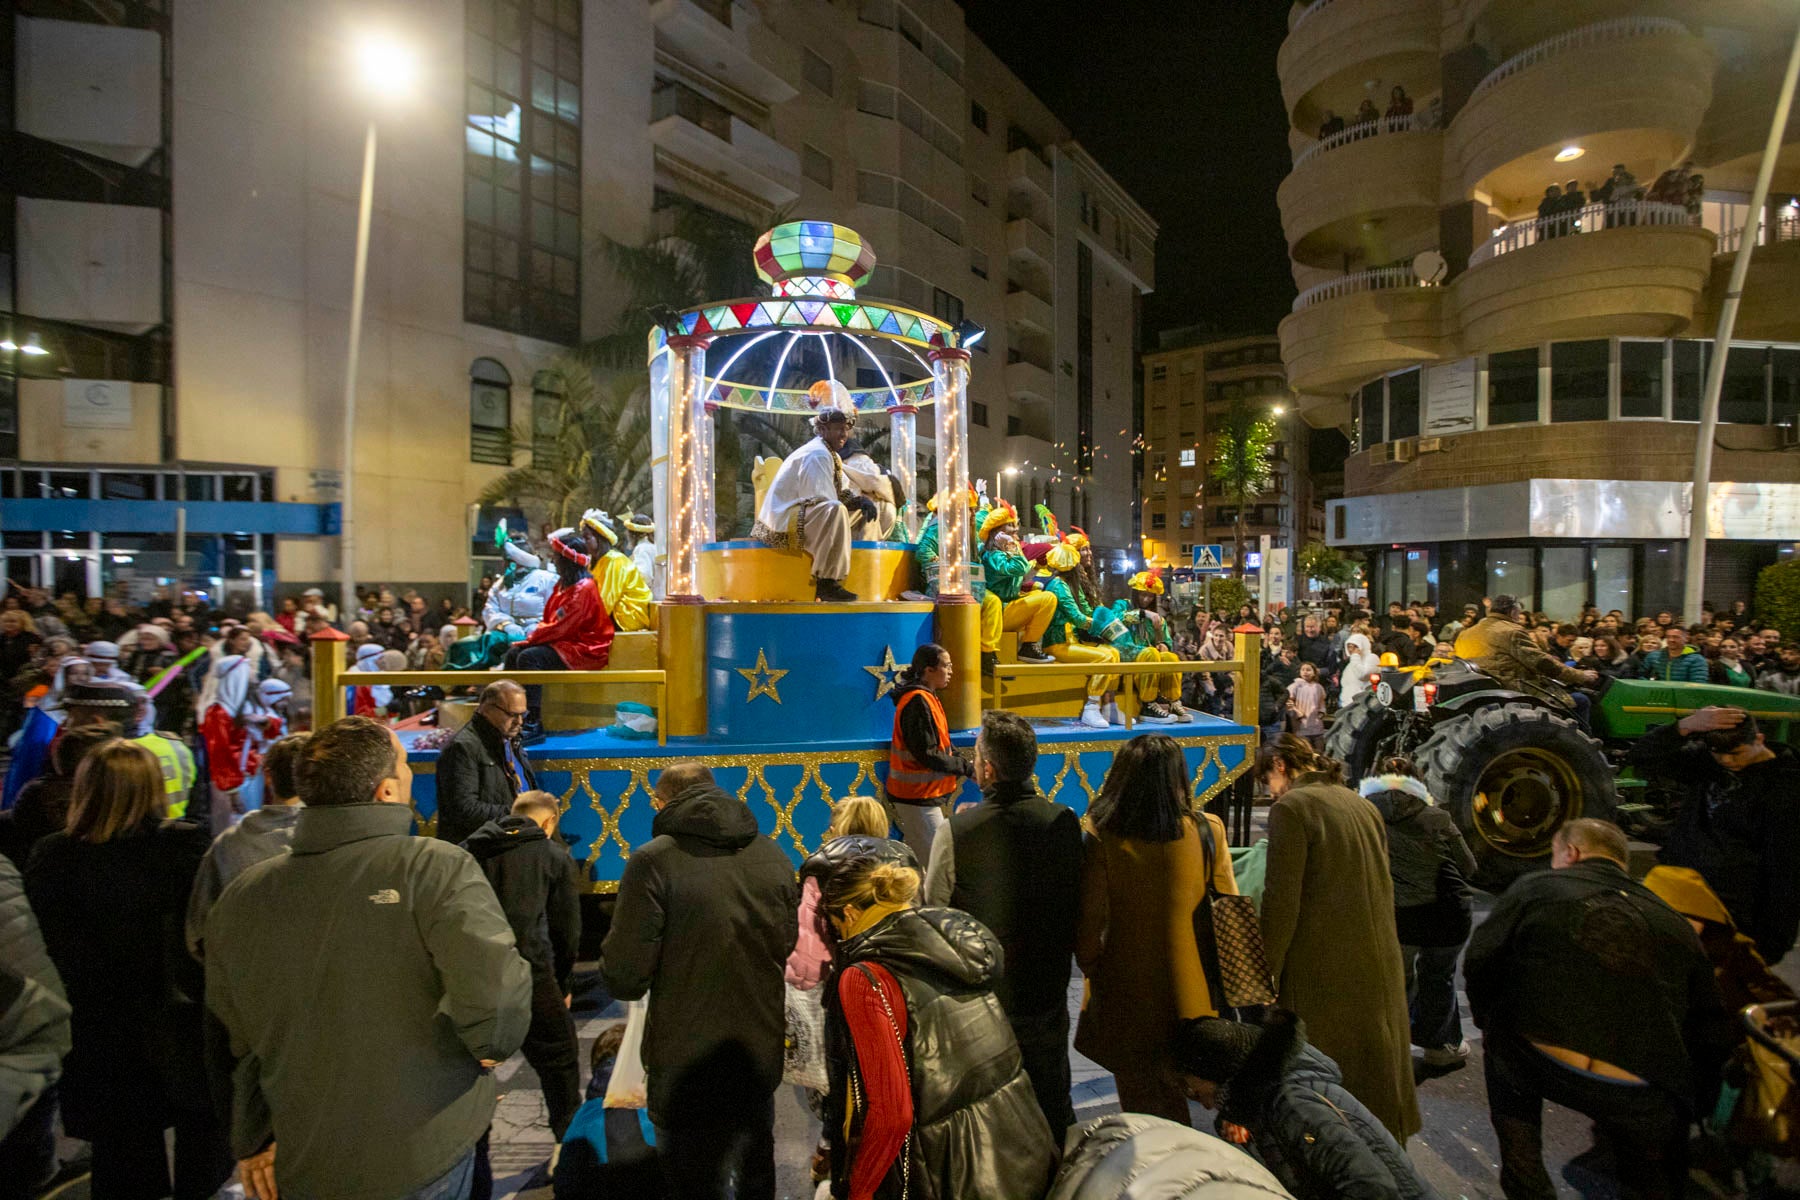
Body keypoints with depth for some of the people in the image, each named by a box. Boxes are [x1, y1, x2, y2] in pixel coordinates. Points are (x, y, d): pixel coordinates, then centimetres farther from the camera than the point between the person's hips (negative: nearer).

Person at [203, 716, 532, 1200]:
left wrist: (252, 1141, 18)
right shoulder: (435, 869, -22)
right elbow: (495, 989, -33)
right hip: (425, 1161, -5)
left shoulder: (239, 897, -3)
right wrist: (491, 1047, -12)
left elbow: (235, 1041, 6)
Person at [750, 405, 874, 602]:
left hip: (798, 516, 11)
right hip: (782, 521, -11)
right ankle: (826, 583, -32)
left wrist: (861, 500, -4)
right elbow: (824, 501, -22)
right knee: (836, 511, -36)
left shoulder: (829, 454, 16)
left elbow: (843, 491, 16)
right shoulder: (817, 455, -16)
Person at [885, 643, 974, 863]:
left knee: (919, 858, 16)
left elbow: (940, 745, 15)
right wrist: (965, 766, -14)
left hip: (923, 794, 10)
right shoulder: (918, 701, -19)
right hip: (917, 795, -10)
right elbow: (927, 755, -22)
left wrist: (963, 763, 1)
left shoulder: (927, 698, 12)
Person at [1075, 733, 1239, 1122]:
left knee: (1142, 1101, 16)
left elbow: (1090, 923, -12)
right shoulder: (1208, 831, -10)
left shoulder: (1102, 838, -17)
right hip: (1192, 993, 3)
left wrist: (1090, 967, 7)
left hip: (1127, 995, -2)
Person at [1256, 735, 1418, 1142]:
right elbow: (1383, 887, 16)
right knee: (1375, 1062, 22)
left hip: (1323, 967, -8)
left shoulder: (1291, 808, -14)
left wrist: (1266, 975, -10)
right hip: (1379, 960, 8)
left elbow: (1281, 901, -17)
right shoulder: (1362, 804, 9)